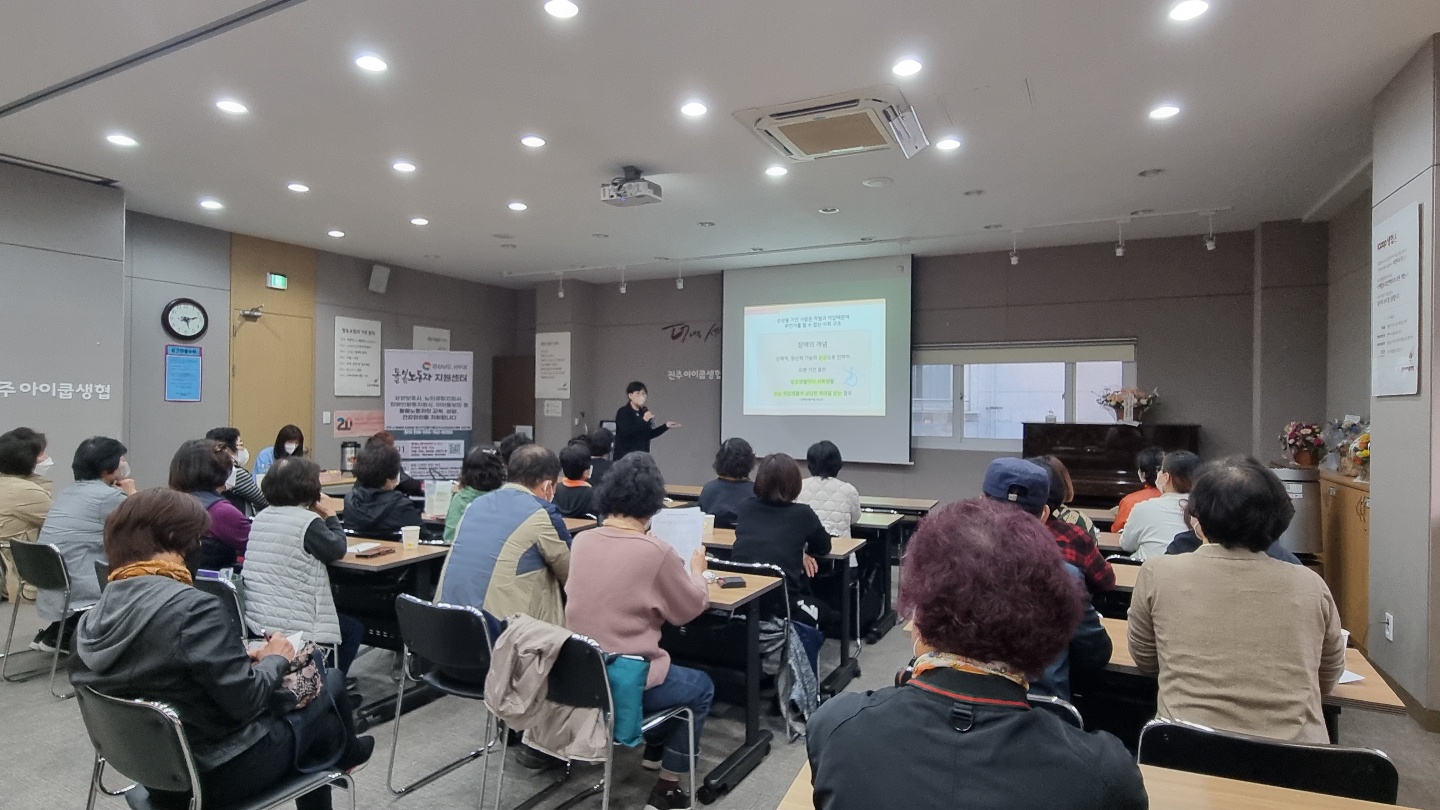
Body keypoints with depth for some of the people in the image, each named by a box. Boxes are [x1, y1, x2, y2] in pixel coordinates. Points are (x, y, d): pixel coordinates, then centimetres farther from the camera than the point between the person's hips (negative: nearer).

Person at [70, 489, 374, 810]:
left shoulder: (93, 617, -5)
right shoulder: (193, 607, -29)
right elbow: (245, 701, -26)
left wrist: (243, 659, 4)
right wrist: (276, 659, -8)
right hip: (220, 772, -7)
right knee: (329, 683, 16)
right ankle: (343, 753, 46)